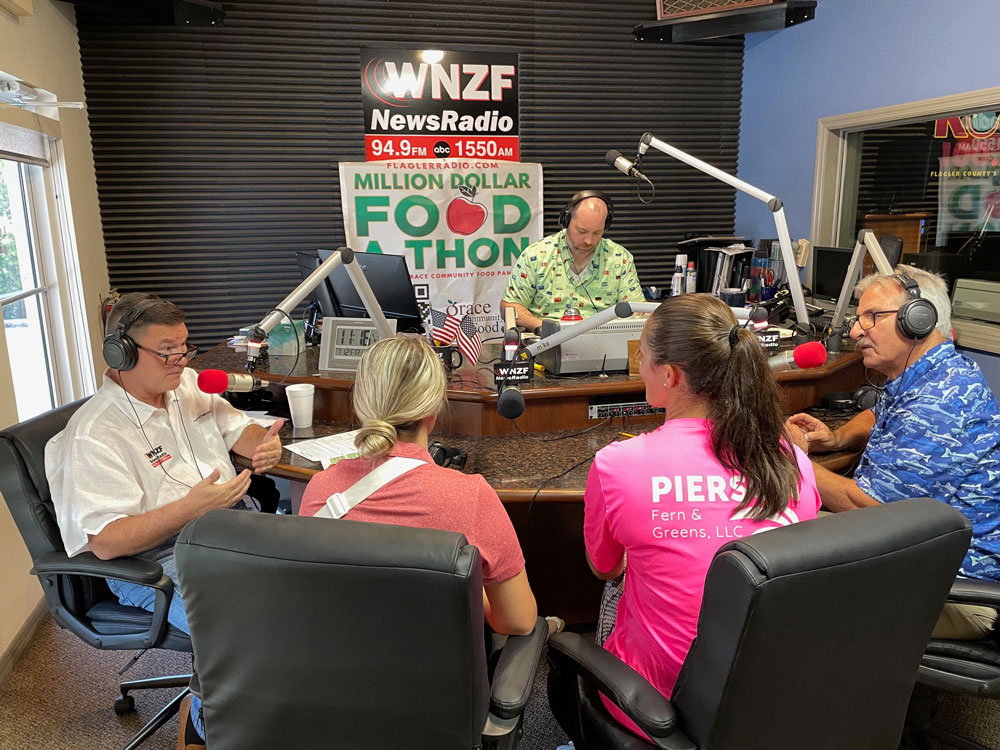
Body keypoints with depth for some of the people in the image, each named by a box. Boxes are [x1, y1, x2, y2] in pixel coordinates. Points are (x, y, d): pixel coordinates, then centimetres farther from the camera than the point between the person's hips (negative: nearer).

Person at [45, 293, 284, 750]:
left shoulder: (187, 384, 7)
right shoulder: (93, 435, -16)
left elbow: (238, 429, 17)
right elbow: (105, 541, -21)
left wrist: (265, 443, -8)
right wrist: (191, 507, -33)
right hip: (155, 560, -7)